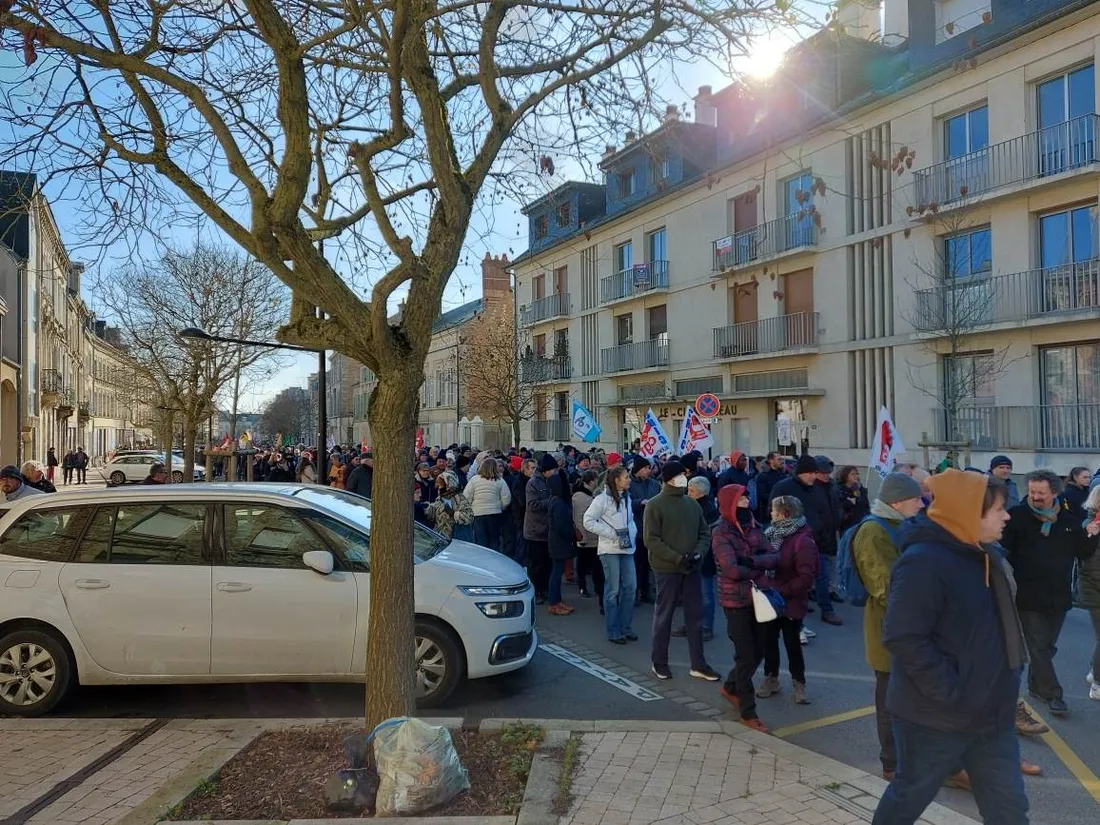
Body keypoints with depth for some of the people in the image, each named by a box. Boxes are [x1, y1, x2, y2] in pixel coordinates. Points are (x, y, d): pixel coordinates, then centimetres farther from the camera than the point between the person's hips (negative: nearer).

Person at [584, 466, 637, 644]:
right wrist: (612, 533, -15)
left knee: (630, 587, 6)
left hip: (627, 548, 7)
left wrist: (633, 532, 4)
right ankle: (613, 631, 11)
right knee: (613, 590, 0)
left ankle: (626, 627, 20)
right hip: (610, 549, -6)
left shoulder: (626, 498, 10)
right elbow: (588, 521, -13)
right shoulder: (602, 499, -12)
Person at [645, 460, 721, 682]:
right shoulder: (655, 505, -9)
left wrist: (698, 553, -9)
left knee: (695, 616, 9)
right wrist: (678, 558, -20)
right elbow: (651, 540, -14)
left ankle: (698, 664, 19)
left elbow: (705, 534, 11)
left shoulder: (693, 504, 9)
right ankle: (659, 661, 21)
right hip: (667, 569, -5)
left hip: (692, 569, 5)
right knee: (664, 616, 6)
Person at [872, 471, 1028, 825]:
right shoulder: (923, 562, -24)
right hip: (935, 717, -8)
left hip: (991, 713, 8)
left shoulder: (988, 554, 5)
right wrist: (952, 692, -25)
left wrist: (1006, 680, 10)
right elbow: (905, 639, -29)